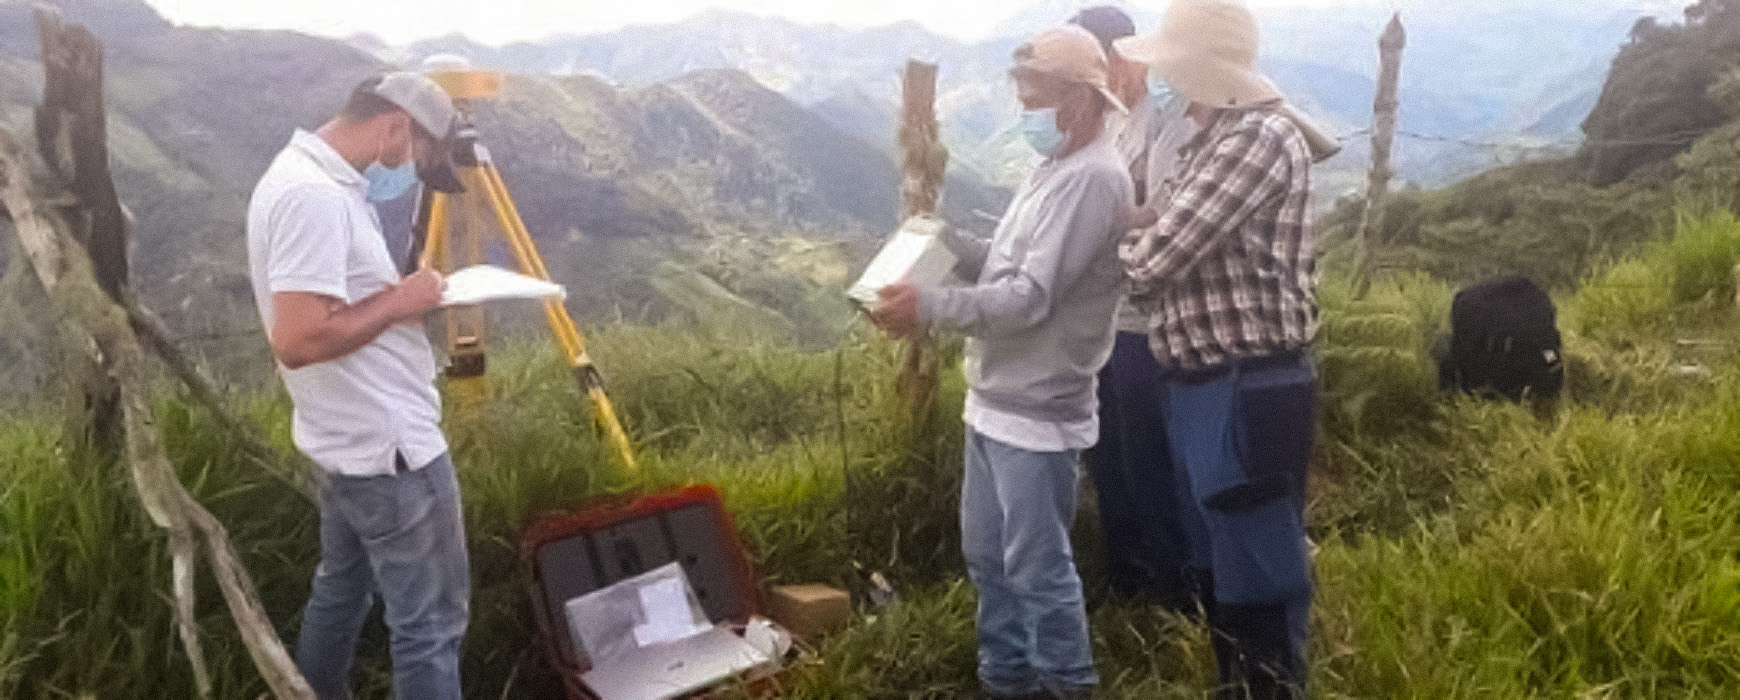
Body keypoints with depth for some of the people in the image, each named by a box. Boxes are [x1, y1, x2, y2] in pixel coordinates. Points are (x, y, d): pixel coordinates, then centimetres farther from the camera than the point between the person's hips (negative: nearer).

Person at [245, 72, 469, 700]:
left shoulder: (306, 175, 9)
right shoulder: (317, 195, -23)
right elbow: (299, 339, -29)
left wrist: (398, 295, 7)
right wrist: (399, 301, -18)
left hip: (350, 440, 11)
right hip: (392, 448, -11)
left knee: (342, 589, 23)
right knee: (430, 623, -2)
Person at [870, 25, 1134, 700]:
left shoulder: (1093, 179, -19)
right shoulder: (1055, 168, 14)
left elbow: (1031, 297, -25)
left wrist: (931, 305, -25)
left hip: (1035, 411, -10)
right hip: (995, 398, 10)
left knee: (1038, 567, 2)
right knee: (987, 555, 19)